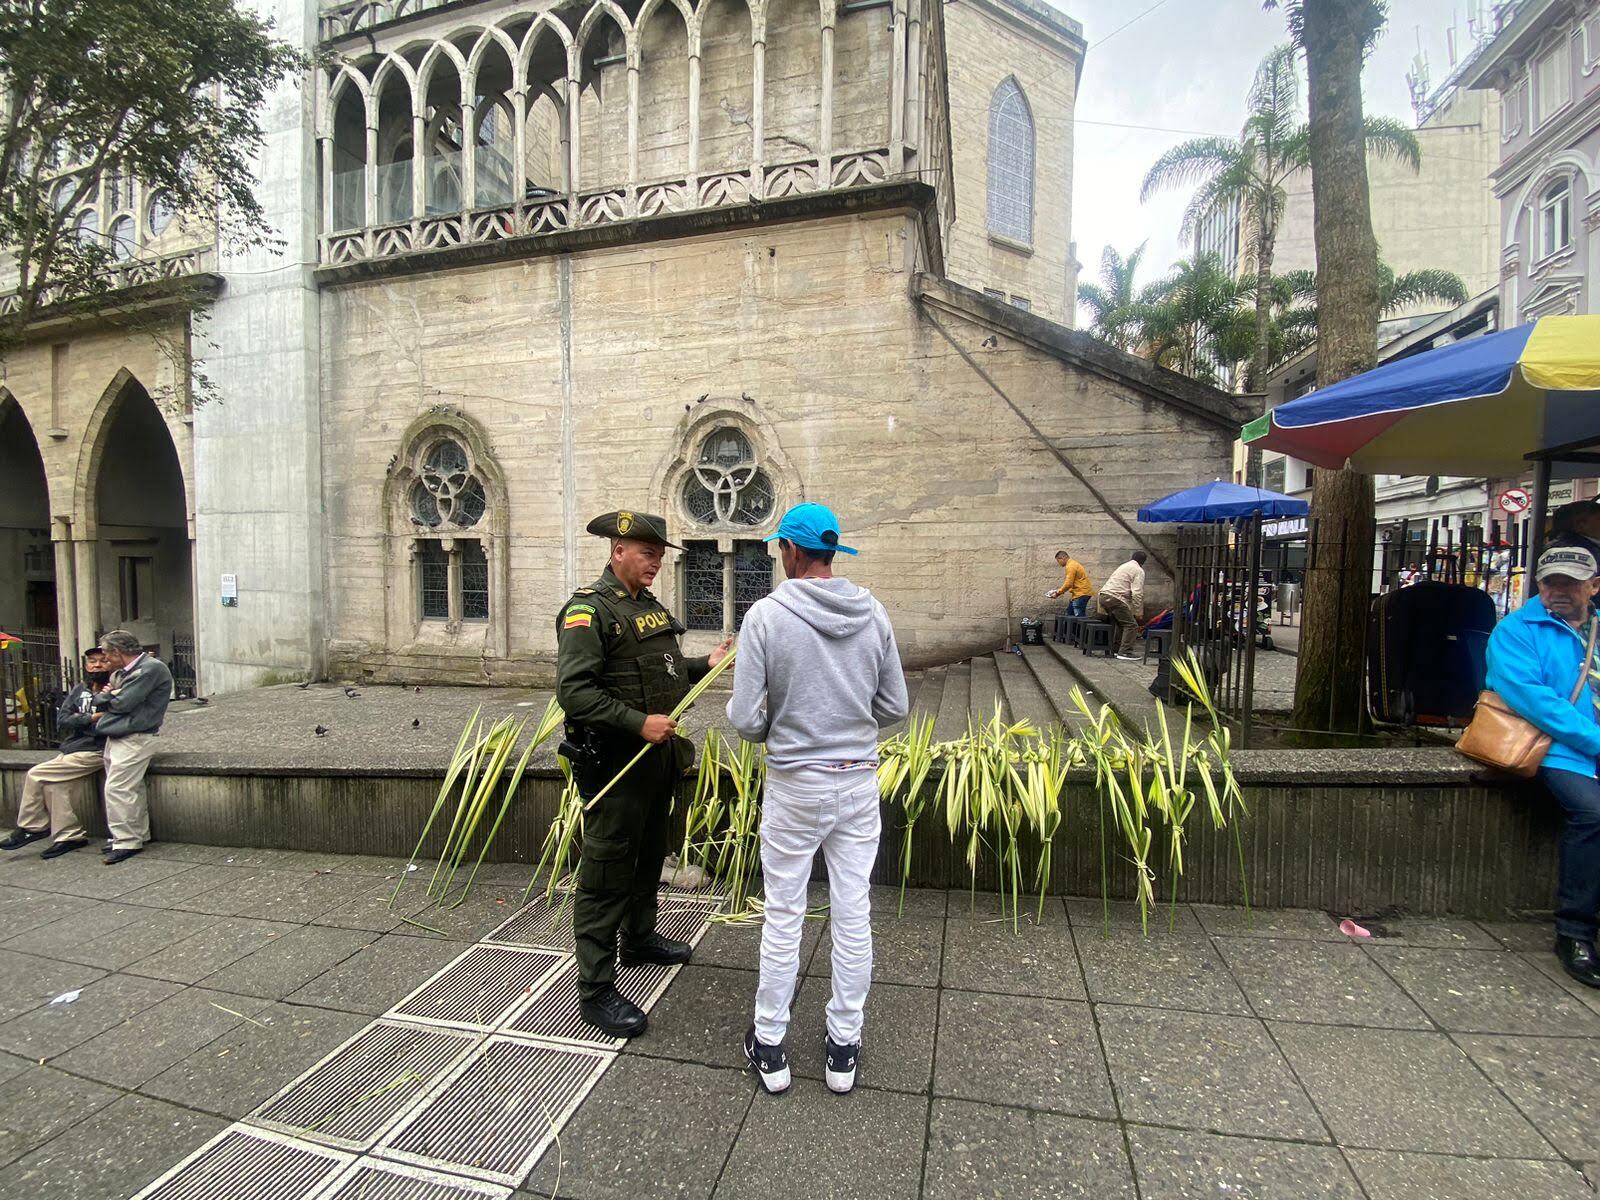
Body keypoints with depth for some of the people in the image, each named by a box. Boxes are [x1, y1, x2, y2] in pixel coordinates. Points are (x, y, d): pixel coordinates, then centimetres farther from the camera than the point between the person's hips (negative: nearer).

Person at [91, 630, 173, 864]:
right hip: (117, 738, 9)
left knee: (117, 789, -10)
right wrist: (110, 696, -6)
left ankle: (127, 841, -4)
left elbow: (123, 703, -17)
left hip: (134, 740, -9)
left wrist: (106, 697, 4)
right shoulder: (121, 673, 19)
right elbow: (96, 703, 16)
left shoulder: (151, 669, -12)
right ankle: (138, 835, 20)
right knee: (130, 790, 12)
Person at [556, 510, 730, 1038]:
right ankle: (595, 988, 13)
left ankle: (639, 937, 44)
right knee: (606, 872, 0)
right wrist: (638, 723, -28)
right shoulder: (588, 608, -16)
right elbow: (573, 691, -23)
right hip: (614, 761, -9)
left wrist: (703, 664, 5)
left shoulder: (649, 605, 12)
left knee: (649, 856, 23)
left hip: (657, 757, 9)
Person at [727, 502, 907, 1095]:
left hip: (794, 784, -3)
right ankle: (844, 1045, 30)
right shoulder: (873, 614, -4)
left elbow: (746, 720, -14)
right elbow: (894, 707, 2)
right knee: (853, 914, 14)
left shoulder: (766, 614, -15)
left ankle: (769, 1045, 30)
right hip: (859, 781, 3)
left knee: (783, 917, 13)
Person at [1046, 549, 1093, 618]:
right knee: (1069, 612, 14)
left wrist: (1058, 593, -9)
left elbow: (1068, 584, -19)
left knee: (1079, 617, -12)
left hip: (1082, 593, -11)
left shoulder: (1070, 566, -15)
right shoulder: (1073, 563, 18)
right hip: (1080, 592, 11)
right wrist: (1059, 590, 15)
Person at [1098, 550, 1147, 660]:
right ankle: (1125, 652, -10)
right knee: (1131, 625, -4)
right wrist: (1138, 612, -6)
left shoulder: (1123, 566, 27)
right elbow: (1137, 593, -11)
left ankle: (1118, 649, 24)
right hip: (1116, 598, -9)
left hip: (1104, 596, 9)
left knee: (1121, 623, 22)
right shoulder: (1138, 571, 0)